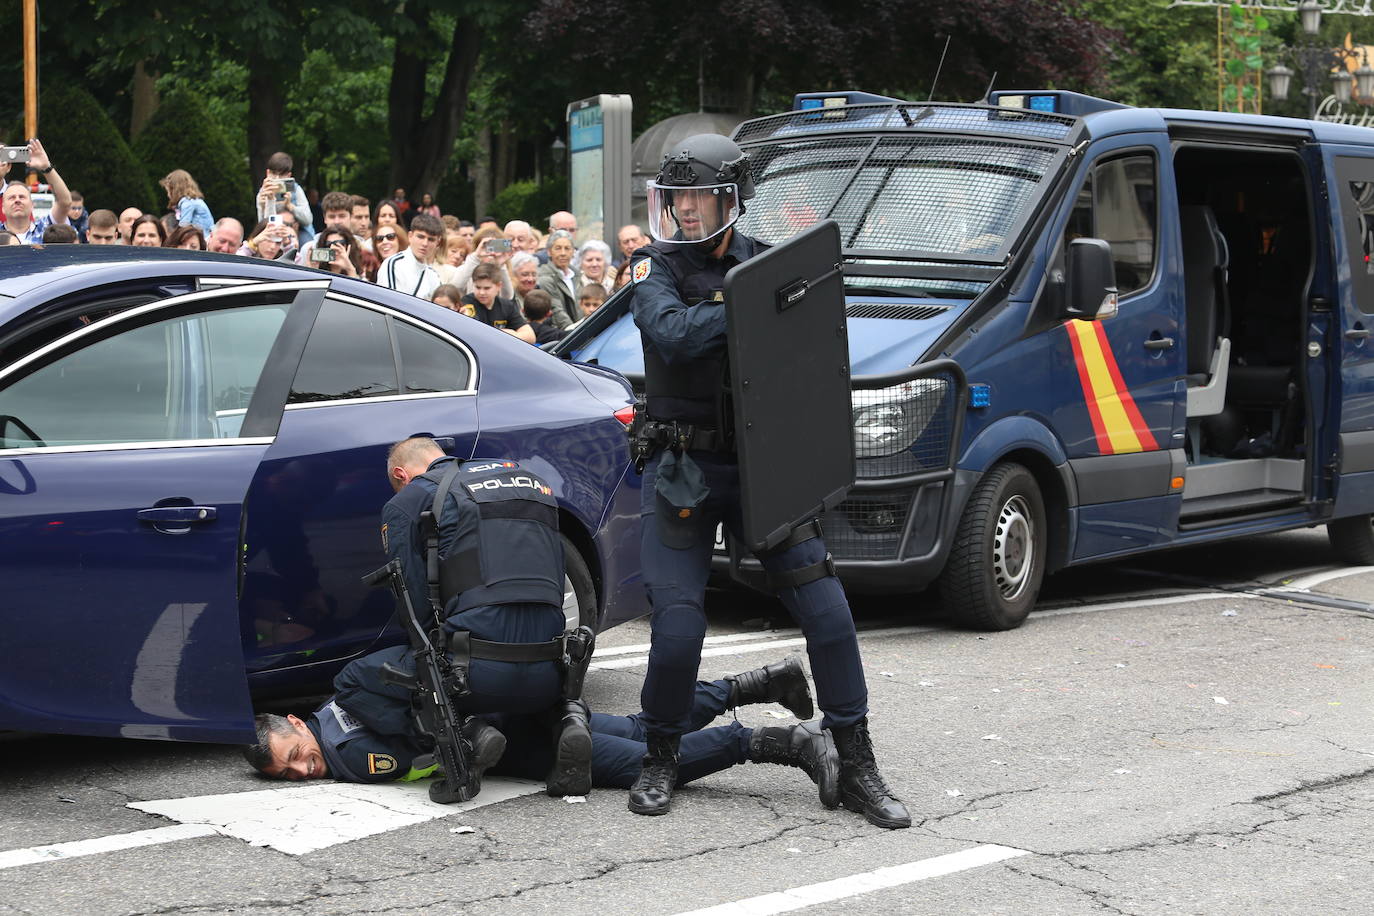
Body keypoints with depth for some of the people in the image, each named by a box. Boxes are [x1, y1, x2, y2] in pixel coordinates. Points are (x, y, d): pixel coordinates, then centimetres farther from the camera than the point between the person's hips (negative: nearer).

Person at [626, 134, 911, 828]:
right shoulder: (656, 268, -3)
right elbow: (672, 334, -25)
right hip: (683, 474, -2)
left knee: (827, 613, -3)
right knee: (677, 628, -8)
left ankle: (857, 769, 7)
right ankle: (660, 759, 16)